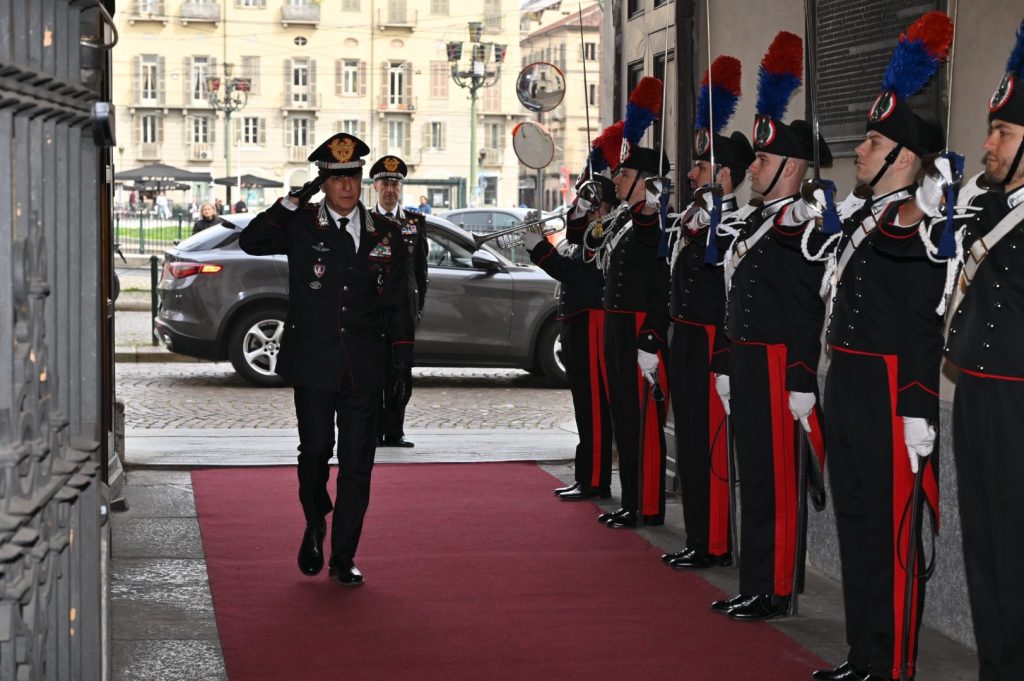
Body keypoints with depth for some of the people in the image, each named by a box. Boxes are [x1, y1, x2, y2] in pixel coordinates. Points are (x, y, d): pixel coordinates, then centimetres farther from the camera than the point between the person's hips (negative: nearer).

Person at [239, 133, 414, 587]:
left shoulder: (385, 235, 9)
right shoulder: (301, 227, 2)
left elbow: (398, 305, 11)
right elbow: (251, 242, -15)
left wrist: (403, 363, 5)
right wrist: (296, 200, -17)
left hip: (363, 368, 2)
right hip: (312, 364, -2)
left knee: (357, 461, 2)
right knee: (316, 450, -2)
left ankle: (344, 557, 10)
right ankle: (315, 524, 28)